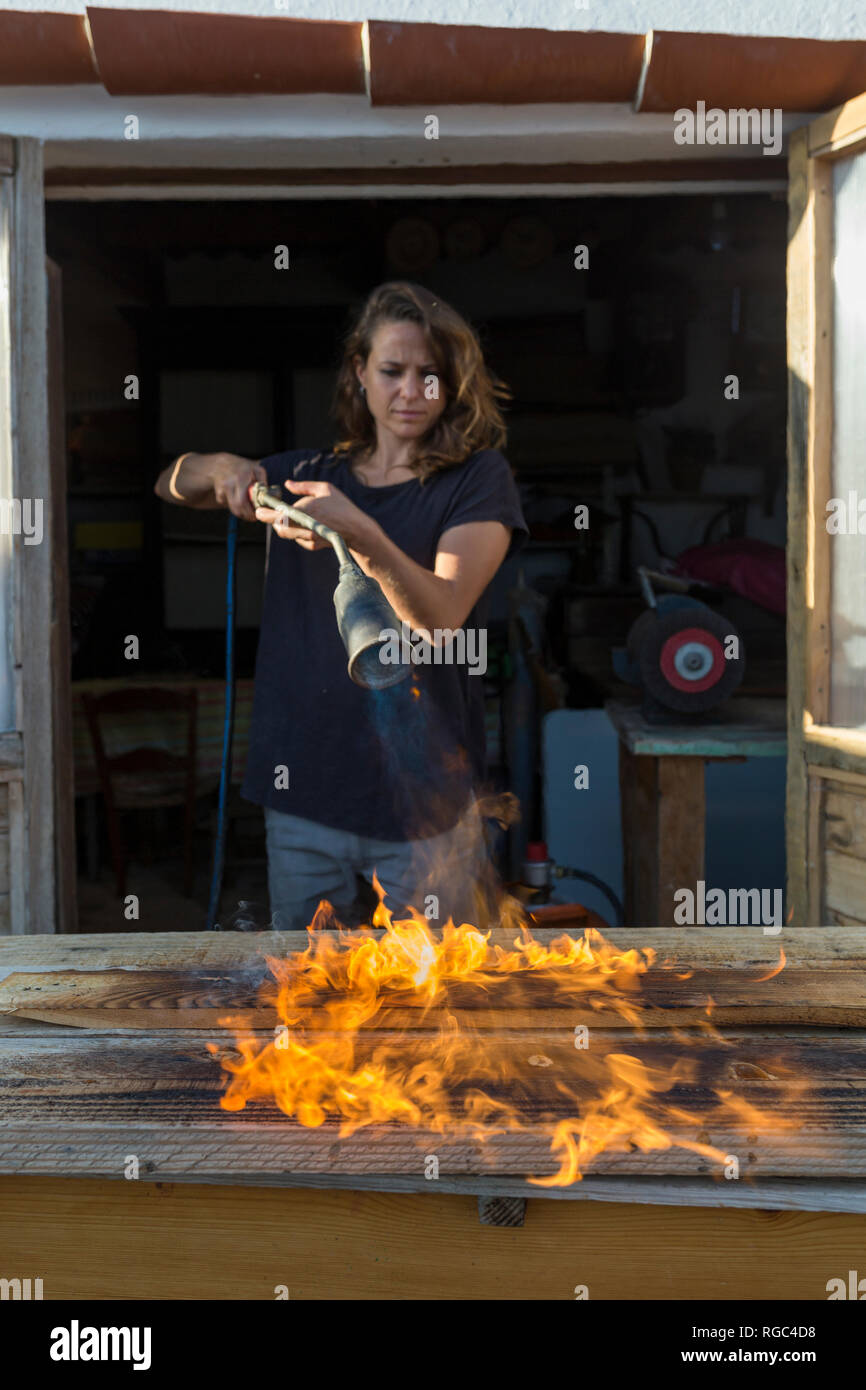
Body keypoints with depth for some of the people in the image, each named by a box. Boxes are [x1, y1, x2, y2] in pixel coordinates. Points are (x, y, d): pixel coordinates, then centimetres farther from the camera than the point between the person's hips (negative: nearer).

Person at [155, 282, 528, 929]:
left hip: (423, 802, -3)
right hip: (302, 788, 4)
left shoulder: (478, 477, -3)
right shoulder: (310, 473, 10)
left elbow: (441, 616, -17)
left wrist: (359, 533, -34)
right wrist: (220, 467, -4)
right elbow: (170, 484, 19)